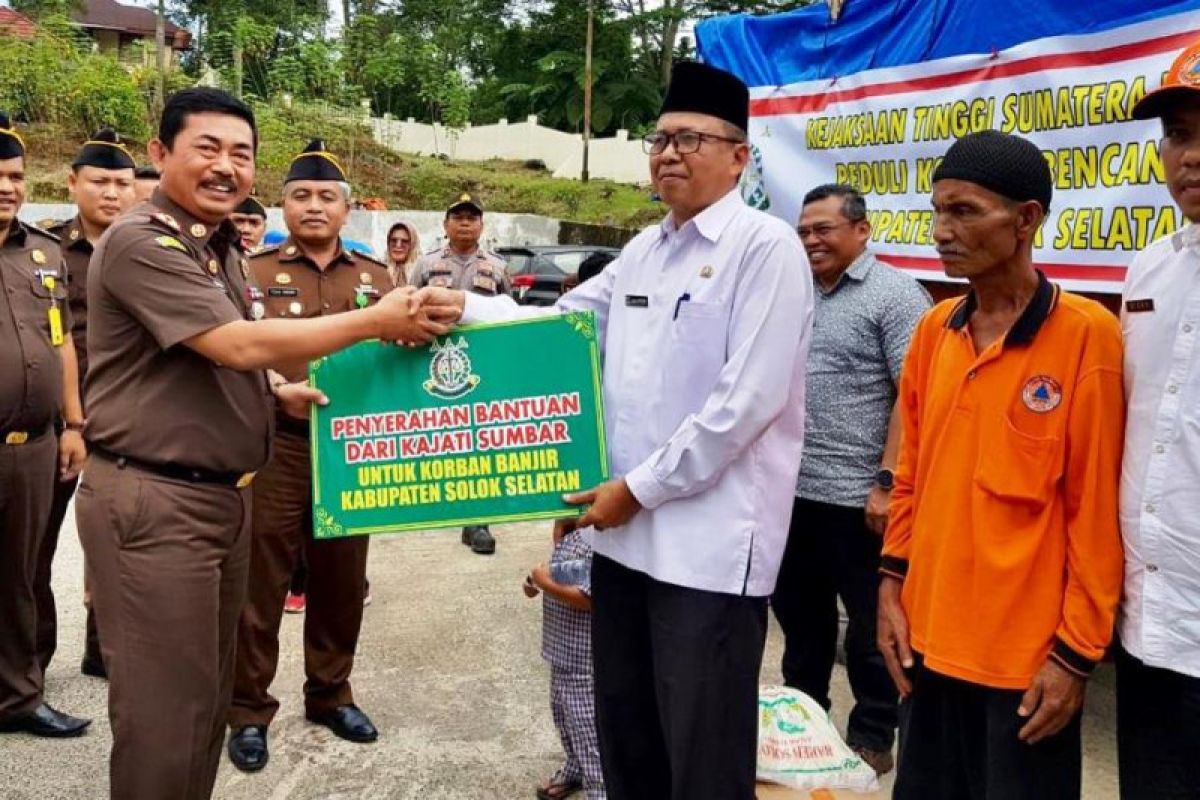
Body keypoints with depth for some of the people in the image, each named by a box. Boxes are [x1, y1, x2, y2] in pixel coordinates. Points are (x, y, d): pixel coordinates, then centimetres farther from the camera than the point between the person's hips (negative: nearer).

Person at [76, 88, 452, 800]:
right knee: (164, 712, 0)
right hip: (153, 501, -9)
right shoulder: (141, 243, -16)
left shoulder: (225, 249, 14)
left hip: (227, 495, 9)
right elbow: (241, 344, -24)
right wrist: (375, 321, -18)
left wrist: (279, 389, 5)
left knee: (208, 695, 19)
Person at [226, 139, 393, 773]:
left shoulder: (377, 277, 11)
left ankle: (330, 694, 30)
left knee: (342, 581, 13)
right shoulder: (255, 272, 2)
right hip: (275, 445, -3)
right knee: (260, 582, 4)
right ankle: (249, 710, 18)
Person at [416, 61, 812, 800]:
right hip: (628, 529, 8)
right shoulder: (642, 251, 15)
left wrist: (641, 488, -14)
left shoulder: (766, 247, -10)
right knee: (625, 732, 20)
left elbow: (747, 400, -17)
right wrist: (465, 307, 1)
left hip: (711, 541, -7)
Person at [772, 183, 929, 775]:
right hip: (791, 489, 7)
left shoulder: (895, 295, -8)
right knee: (798, 616, 19)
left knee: (871, 627, 8)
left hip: (855, 497, -7)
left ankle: (872, 737, 23)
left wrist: (887, 482, -19)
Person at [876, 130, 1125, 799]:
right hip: (930, 637, 5)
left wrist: (1077, 652, -10)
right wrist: (894, 583, 6)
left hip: (1029, 654, -5)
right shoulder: (934, 330, 5)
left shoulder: (1087, 335, -12)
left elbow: (1097, 512, -11)